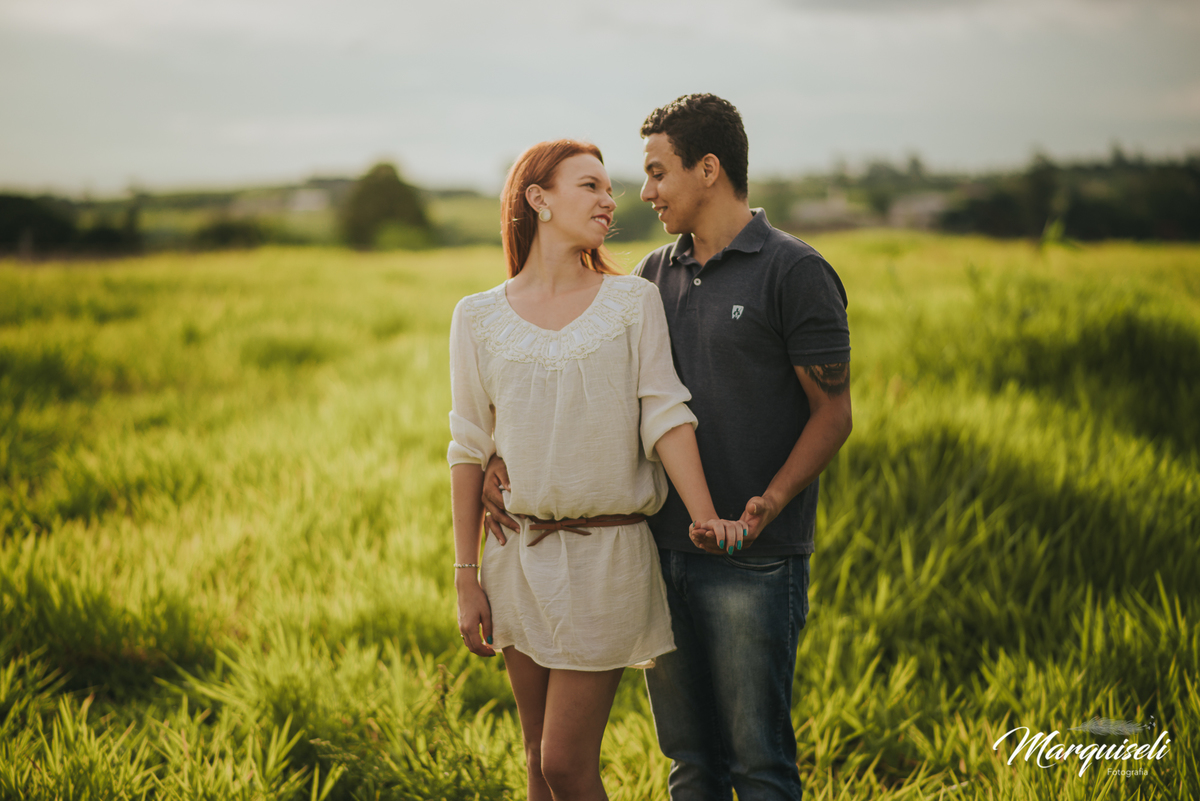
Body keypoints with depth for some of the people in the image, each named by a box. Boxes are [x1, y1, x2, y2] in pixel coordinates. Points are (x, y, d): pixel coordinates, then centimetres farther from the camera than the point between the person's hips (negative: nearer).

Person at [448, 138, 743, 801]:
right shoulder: (478, 318, 3)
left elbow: (665, 417, -6)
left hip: (609, 553, -2)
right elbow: (469, 450, 5)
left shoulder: (634, 301, 1)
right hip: (521, 553, 2)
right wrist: (466, 577, 3)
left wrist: (706, 518, -21)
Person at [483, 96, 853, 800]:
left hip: (752, 561, -6)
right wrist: (510, 455, 0)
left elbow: (833, 412, -8)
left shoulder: (794, 272, -6)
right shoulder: (656, 275, 13)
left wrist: (770, 503, -23)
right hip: (663, 550, 6)